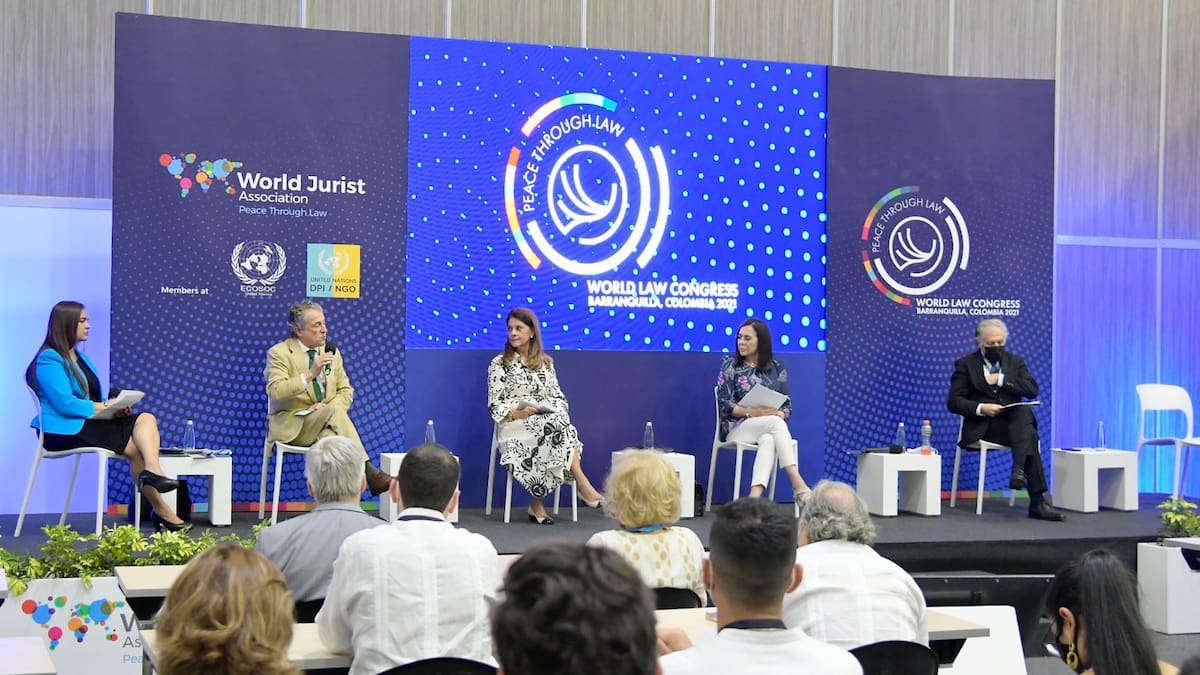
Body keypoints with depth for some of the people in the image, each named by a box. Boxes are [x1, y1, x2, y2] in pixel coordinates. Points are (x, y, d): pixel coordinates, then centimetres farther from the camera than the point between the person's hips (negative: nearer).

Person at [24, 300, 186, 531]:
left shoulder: (81, 358, 22)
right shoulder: (49, 360, -8)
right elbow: (65, 404, -20)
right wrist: (104, 407, -16)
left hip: (88, 423, 9)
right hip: (64, 430, -9)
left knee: (146, 419, -14)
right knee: (135, 447, -18)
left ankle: (152, 470, -36)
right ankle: (161, 510, -20)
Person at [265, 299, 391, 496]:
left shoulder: (331, 352, 15)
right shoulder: (279, 353, -1)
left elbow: (346, 391, 14)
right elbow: (275, 391, -17)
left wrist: (329, 407, -8)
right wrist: (310, 375, -26)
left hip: (324, 424, 4)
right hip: (291, 426, -4)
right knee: (335, 411, -33)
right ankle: (369, 474, -40)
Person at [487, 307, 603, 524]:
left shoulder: (546, 362, 18)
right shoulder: (499, 364, 7)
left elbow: (558, 396, 17)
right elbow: (494, 405, 1)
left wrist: (558, 412, -6)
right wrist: (515, 413, -19)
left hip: (550, 421, 4)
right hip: (515, 425, -4)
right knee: (556, 426, -34)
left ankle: (538, 504, -28)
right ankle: (582, 483, -31)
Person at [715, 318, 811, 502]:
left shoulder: (777, 368, 12)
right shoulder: (731, 365, 6)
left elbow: (787, 405, 10)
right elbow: (724, 403, -3)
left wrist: (777, 414, -15)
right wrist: (751, 412, -19)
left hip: (768, 429, 2)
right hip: (736, 427, -2)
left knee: (768, 440, -37)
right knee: (775, 423, -33)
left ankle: (755, 495, -53)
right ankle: (798, 486, -42)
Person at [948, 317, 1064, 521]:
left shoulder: (1015, 361, 18)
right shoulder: (966, 364, 7)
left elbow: (1033, 390, 1)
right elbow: (953, 401, -2)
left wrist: (1001, 379, -7)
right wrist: (981, 408, -19)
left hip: (1014, 420, 3)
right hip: (982, 426, -3)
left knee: (1025, 411, -35)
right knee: (1029, 435, -32)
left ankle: (1018, 470, -45)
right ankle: (1037, 502, -37)